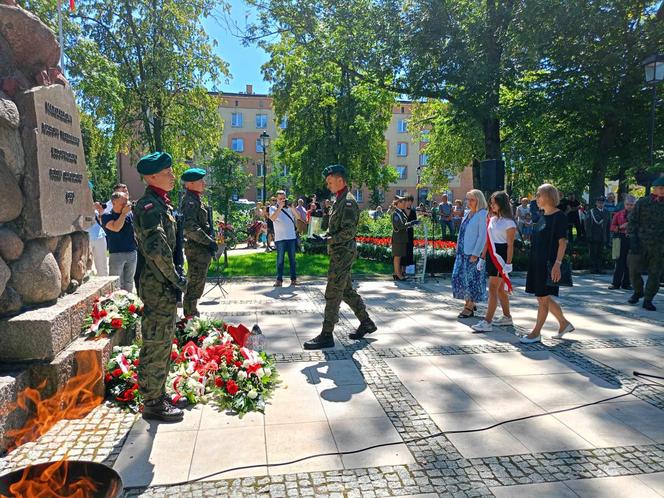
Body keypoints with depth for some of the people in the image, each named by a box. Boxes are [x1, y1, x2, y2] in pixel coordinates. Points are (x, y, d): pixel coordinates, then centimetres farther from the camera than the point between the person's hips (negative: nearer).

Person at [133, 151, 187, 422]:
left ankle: (158, 394, 32)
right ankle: (152, 403, 14)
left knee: (162, 343, 18)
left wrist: (175, 275, 15)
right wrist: (174, 278, -18)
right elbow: (156, 248, -29)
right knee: (156, 344, 0)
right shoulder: (149, 205, -16)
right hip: (158, 287, -10)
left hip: (165, 287, 10)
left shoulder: (161, 203, 15)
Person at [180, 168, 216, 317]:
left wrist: (210, 241, 14)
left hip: (201, 249, 10)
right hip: (197, 250, -10)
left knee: (196, 285, 18)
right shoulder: (190, 201, -15)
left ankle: (192, 315, 29)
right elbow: (190, 227, -26)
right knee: (195, 287, -4)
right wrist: (209, 241, -20)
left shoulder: (195, 200, 16)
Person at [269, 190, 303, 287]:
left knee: (292, 259, 7)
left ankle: (293, 278, 14)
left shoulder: (289, 208, 11)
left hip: (292, 237, 3)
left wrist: (292, 207, -14)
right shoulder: (273, 208, 4)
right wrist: (280, 207, -21)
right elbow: (272, 218, -16)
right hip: (280, 238, -2)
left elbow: (298, 217, -1)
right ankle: (279, 280, 6)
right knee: (280, 260, 1)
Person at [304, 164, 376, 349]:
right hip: (339, 253, 10)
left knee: (333, 293, -6)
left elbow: (350, 231, -22)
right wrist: (325, 235, 9)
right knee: (347, 290, 17)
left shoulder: (348, 201, -14)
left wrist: (329, 240, -21)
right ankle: (366, 323, 28)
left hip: (343, 253, -10)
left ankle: (326, 335, 1)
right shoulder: (340, 200, 16)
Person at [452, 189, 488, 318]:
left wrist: (475, 254, -18)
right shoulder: (468, 213, 13)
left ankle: (469, 307, 12)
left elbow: (483, 236, -16)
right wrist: (458, 246, 12)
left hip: (473, 253, -8)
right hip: (462, 251, 8)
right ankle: (469, 302, 24)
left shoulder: (482, 214, -11)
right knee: (459, 276, 9)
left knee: (471, 278, 0)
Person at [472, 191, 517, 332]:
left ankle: (487, 322, -7)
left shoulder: (509, 223, -11)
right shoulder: (492, 220, 12)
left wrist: (508, 264, -19)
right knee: (500, 289, 15)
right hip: (491, 256, 8)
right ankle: (507, 318, 28)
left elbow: (510, 245, -14)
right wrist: (483, 258, 15)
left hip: (501, 257, -8)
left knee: (493, 288, -9)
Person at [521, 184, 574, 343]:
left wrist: (557, 263, -22)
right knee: (543, 298, 14)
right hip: (537, 263, 9)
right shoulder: (543, 216, 13)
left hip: (549, 263, -9)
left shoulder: (559, 216, -11)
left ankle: (536, 332, 9)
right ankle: (564, 323, 31)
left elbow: (562, 242, -15)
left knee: (543, 298, 0)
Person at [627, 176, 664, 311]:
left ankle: (648, 300, 15)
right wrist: (632, 238, -8)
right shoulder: (642, 203, 2)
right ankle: (638, 292, 26)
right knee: (634, 270, 0)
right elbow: (632, 221, 2)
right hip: (640, 244, -1)